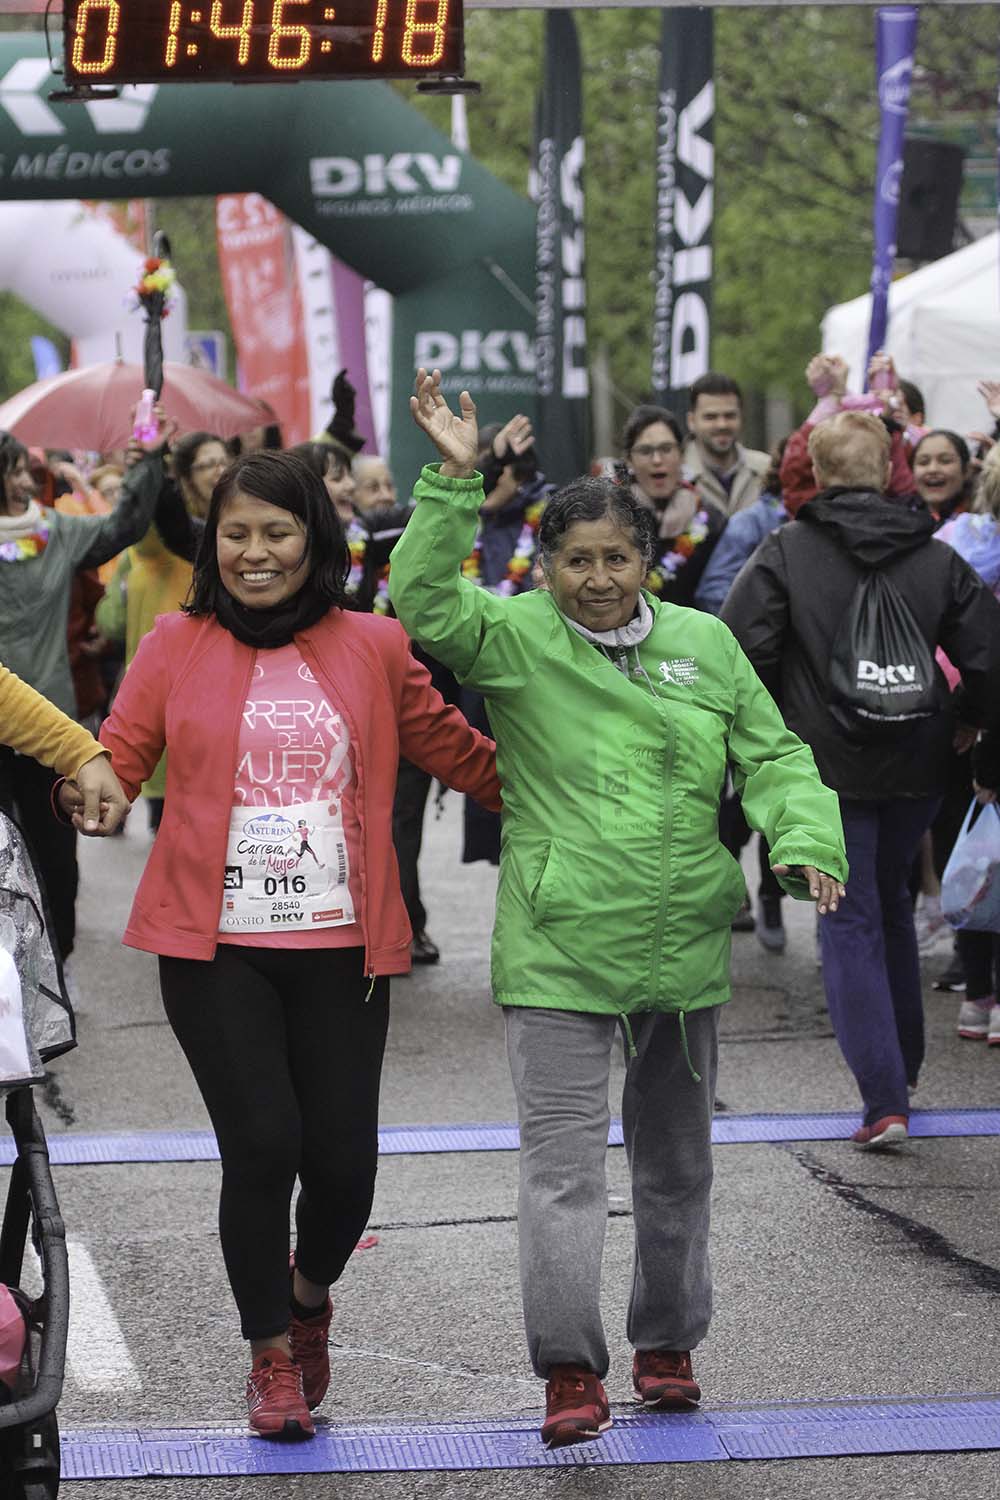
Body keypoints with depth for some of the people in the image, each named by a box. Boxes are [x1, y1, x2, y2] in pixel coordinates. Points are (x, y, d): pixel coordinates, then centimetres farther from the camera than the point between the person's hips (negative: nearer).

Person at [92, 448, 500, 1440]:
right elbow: (115, 762, 4)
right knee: (262, 1144, -9)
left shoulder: (372, 648, 6)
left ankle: (310, 1292, 33)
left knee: (343, 1157, -1)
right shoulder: (178, 646, 4)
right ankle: (272, 1353, 14)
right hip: (215, 946, -1)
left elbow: (457, 752, 13)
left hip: (339, 946, 1)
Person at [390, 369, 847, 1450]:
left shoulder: (704, 644, 5)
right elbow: (423, 601, -20)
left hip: (684, 951, 4)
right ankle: (570, 1372, -5)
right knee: (563, 1161, -9)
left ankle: (666, 1343, 33)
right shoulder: (514, 638, -4)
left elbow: (773, 755, 7)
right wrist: (453, 481, -28)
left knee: (676, 1158, 17)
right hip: (557, 953, -4)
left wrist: (805, 844, -10)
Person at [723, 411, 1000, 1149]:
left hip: (827, 764, -3)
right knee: (892, 906, 23)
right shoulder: (938, 559, 1)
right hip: (917, 765, 4)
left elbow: (740, 647, -14)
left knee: (850, 923, 0)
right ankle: (904, 1066, 33)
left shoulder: (785, 551, -8)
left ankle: (885, 1101, -9)